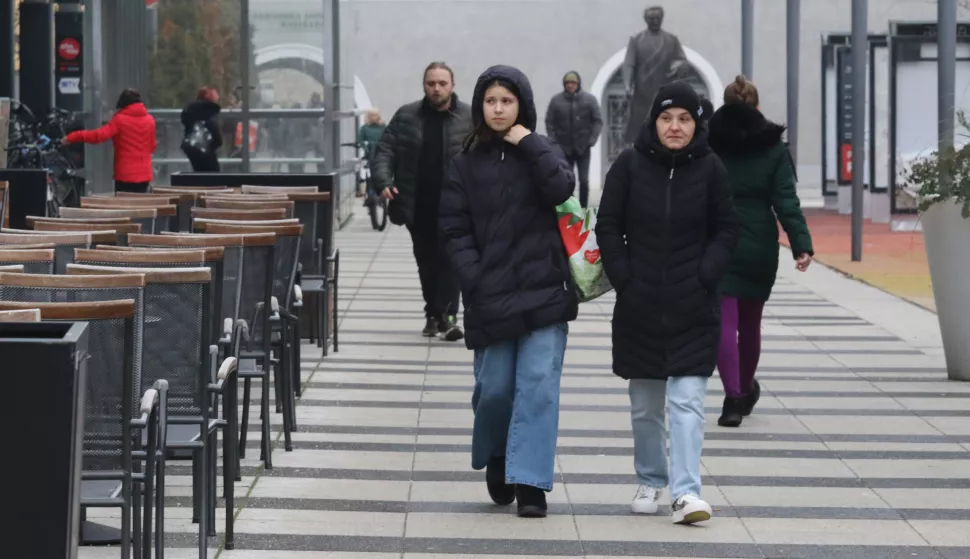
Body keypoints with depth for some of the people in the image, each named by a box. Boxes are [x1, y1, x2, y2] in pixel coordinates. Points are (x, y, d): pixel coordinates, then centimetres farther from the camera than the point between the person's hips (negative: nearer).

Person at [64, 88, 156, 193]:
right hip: (144, 174, 4)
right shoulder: (150, 120, 5)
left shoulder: (120, 119, -9)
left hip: (125, 174, -4)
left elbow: (99, 135, -18)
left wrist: (72, 137, -13)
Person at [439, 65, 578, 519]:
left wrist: (530, 146, -11)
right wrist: (475, 281, -7)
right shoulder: (465, 164, 7)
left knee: (538, 384, -9)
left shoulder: (541, 153, 7)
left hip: (544, 293, -1)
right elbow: (455, 230, 3)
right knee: (494, 388, 3)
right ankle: (496, 461, 30)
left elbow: (561, 191, -14)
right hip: (489, 299, 1)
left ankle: (529, 481, -8)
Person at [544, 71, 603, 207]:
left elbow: (598, 121, 0)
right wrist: (554, 142, -8)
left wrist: (591, 140, -10)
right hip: (564, 149, 1)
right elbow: (549, 122, 1)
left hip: (583, 148, -1)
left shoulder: (589, 100, -1)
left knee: (584, 180, -2)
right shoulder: (556, 100, -1)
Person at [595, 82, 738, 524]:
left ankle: (686, 491, -10)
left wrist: (704, 276, -8)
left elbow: (725, 230, 4)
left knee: (687, 401, -9)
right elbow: (608, 226, 3)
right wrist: (623, 279, -5)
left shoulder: (710, 168, -2)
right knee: (644, 405, 12)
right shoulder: (630, 164, -1)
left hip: (693, 309, -1)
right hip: (639, 306, 1)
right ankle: (650, 481, 28)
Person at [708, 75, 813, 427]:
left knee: (724, 322, -3)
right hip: (759, 250, 2)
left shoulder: (706, 145, -1)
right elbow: (786, 202, -9)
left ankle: (734, 396, -16)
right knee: (750, 322, 18)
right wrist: (802, 246, -12)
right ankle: (746, 388, 35)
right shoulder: (773, 148, -1)